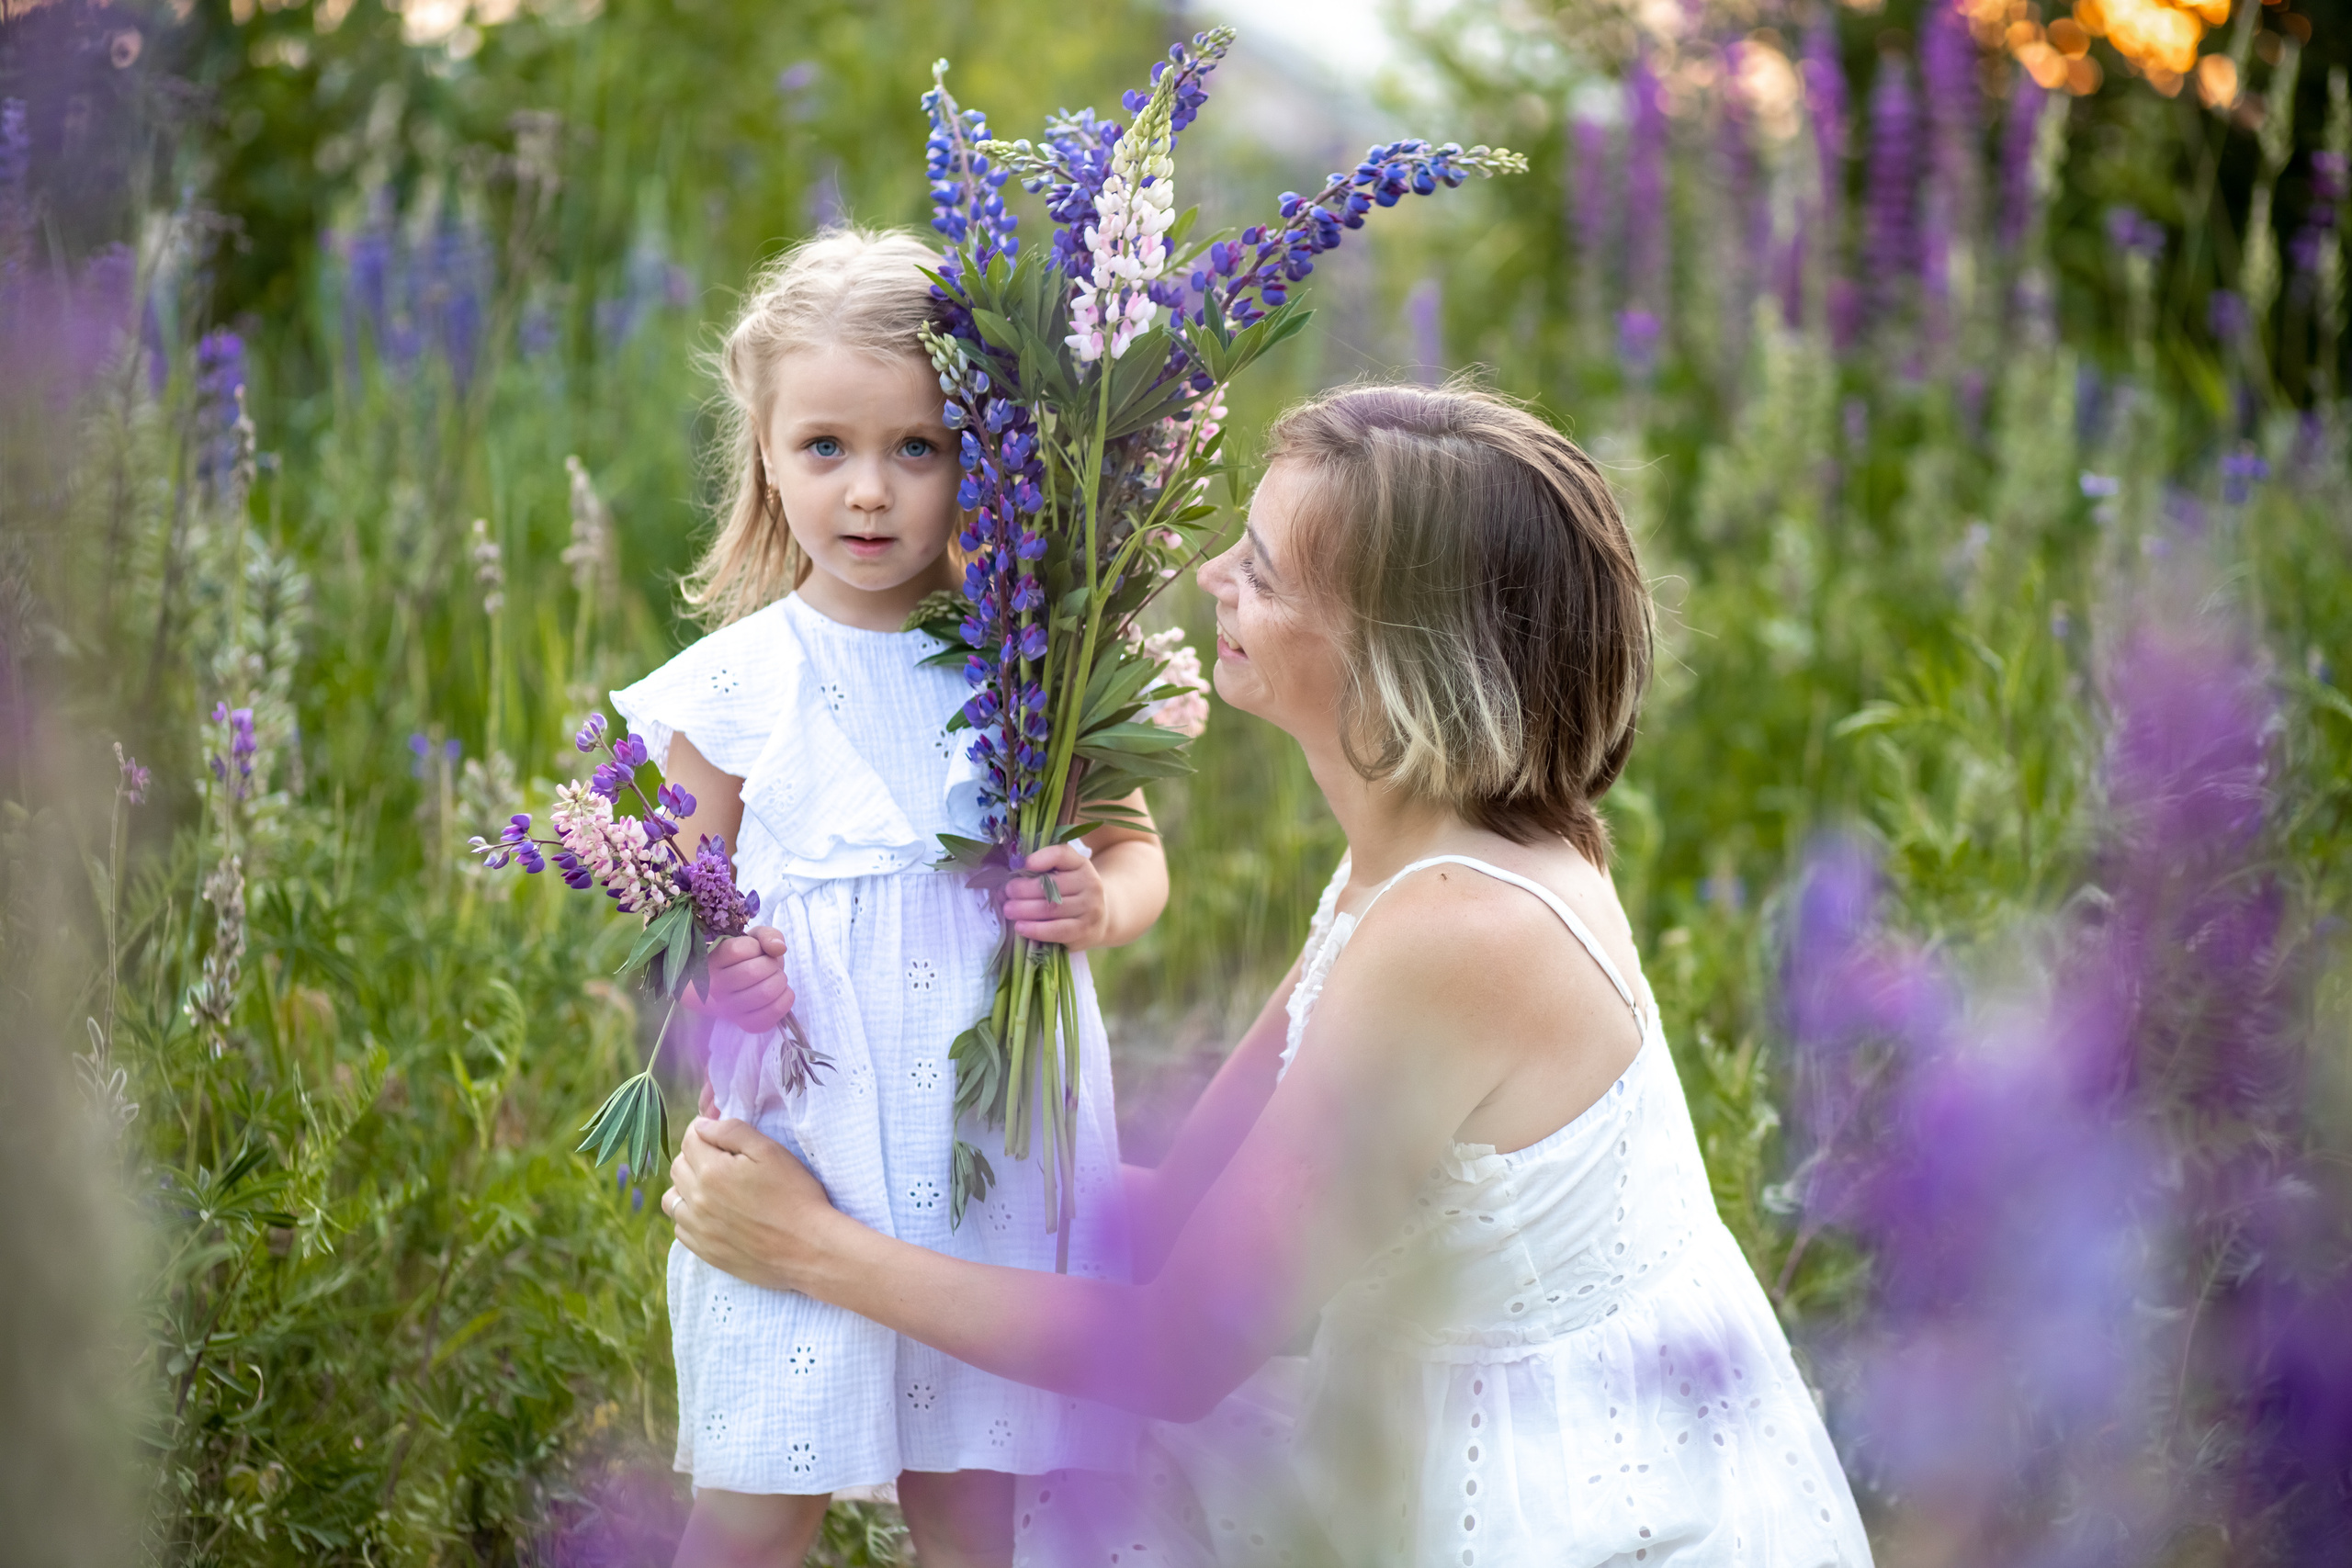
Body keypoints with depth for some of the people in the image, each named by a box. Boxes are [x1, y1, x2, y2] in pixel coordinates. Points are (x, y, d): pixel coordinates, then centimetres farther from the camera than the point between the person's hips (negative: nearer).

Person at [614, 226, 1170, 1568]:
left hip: (999, 1142, 1)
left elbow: (1134, 849, 10)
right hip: (801, 1144, -1)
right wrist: (703, 972, -14)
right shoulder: (734, 688, -2)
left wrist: (1100, 904, -12)